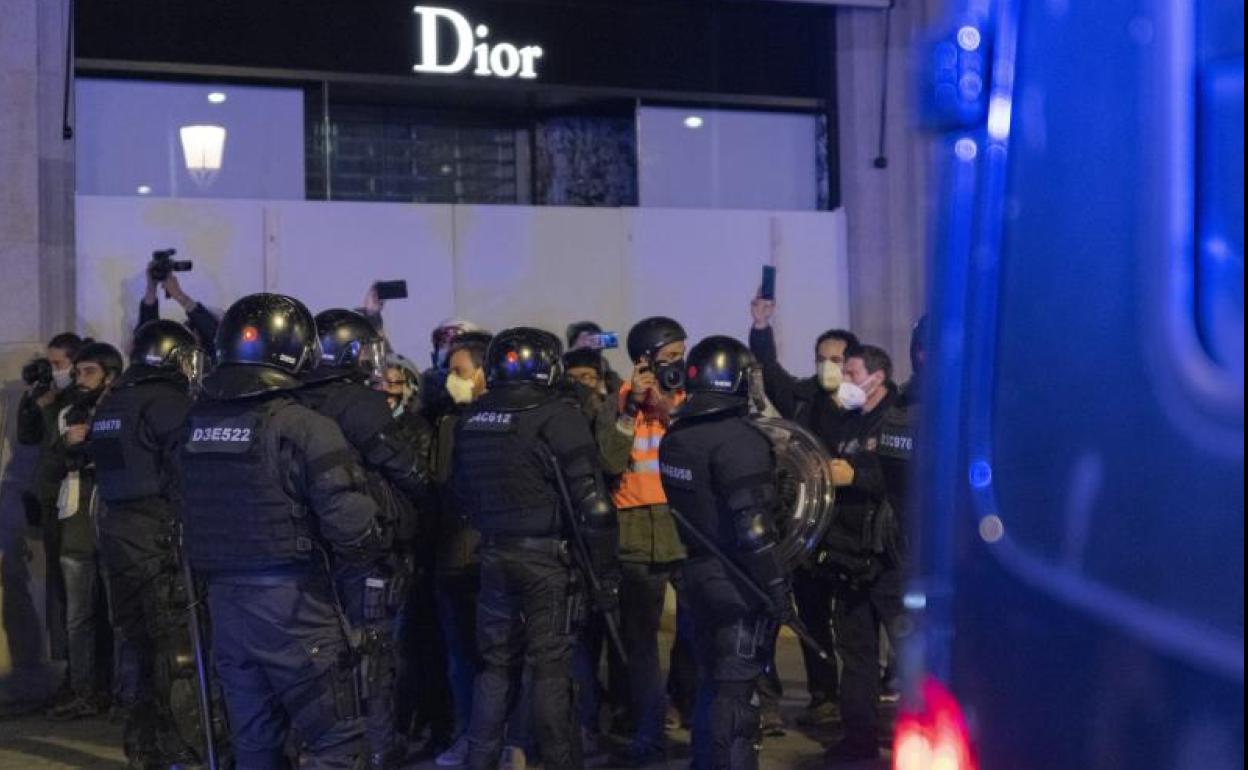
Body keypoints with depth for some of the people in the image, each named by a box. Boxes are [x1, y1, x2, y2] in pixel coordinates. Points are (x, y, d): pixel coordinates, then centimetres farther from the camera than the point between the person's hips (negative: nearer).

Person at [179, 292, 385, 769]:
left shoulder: (195, 424, 5)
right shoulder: (303, 427, -15)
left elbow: (190, 510, 10)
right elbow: (352, 527, -19)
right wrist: (373, 553, 1)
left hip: (223, 599, 7)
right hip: (291, 603, -6)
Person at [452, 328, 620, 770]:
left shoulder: (472, 419, 7)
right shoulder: (555, 417, -13)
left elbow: (463, 492, 18)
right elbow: (591, 503, -15)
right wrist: (606, 572, -10)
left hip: (493, 555, 6)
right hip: (546, 556, -6)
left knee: (497, 663, 15)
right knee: (550, 668, 1)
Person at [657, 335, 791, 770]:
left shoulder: (676, 437, 7)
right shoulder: (738, 439, -18)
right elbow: (752, 525, -23)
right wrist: (777, 586, -19)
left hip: (699, 569, 8)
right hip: (739, 580, -8)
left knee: (714, 680, 20)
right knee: (737, 686, -2)